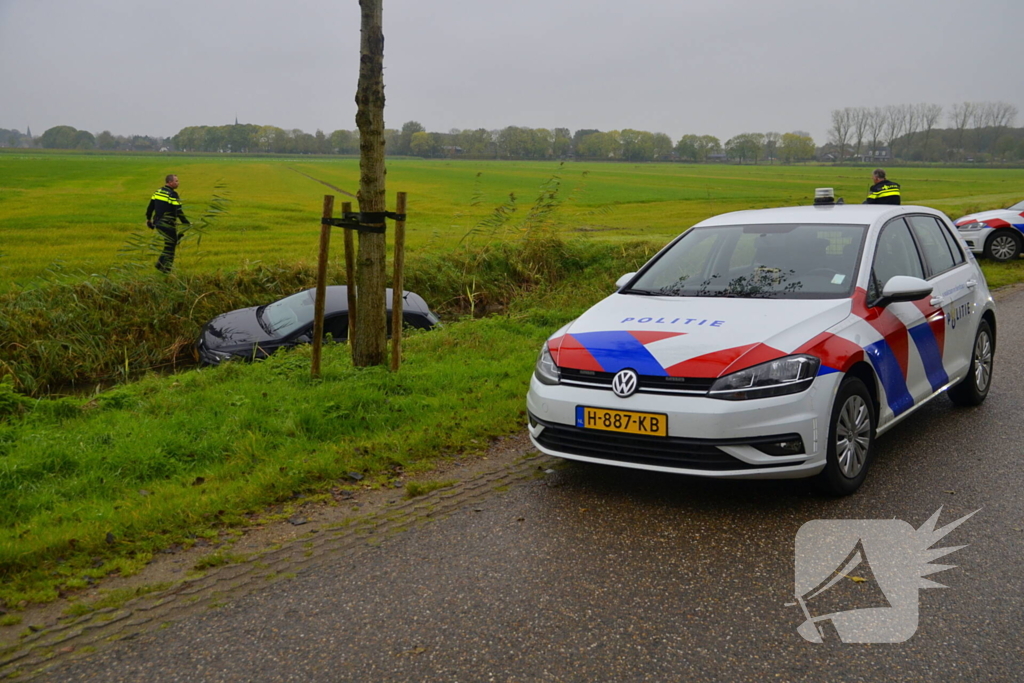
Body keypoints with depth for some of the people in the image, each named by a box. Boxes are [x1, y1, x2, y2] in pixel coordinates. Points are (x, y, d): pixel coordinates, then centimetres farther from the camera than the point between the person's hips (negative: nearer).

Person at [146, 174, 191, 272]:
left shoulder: (158, 191, 10)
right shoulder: (173, 194, -14)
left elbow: (150, 206, 16)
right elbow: (178, 211, -18)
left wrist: (148, 219, 26)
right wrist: (186, 223, -12)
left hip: (157, 223, 8)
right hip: (167, 225, -8)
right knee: (170, 246, 3)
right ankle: (165, 268, 4)